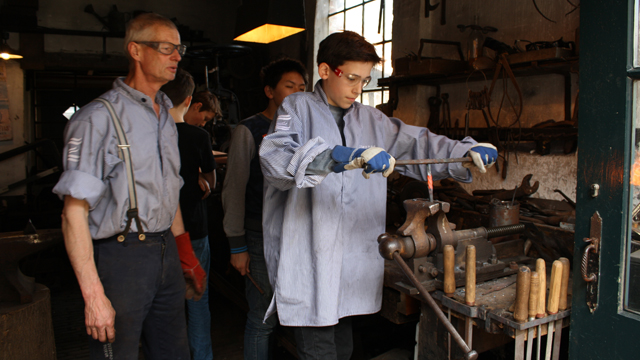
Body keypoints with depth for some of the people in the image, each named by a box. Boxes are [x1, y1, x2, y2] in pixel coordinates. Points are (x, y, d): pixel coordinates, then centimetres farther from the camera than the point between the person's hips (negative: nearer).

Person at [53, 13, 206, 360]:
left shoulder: (165, 116, 14)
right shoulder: (99, 117, -10)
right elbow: (74, 212, -15)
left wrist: (185, 254, 18)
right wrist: (94, 296, -20)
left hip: (166, 252, 7)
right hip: (120, 256, -7)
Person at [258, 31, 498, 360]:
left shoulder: (370, 120, 14)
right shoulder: (299, 108, -2)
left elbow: (416, 142, 11)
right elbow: (276, 156, -21)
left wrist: (467, 151, -7)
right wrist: (343, 157, -34)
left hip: (353, 265, 5)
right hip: (308, 264, -5)